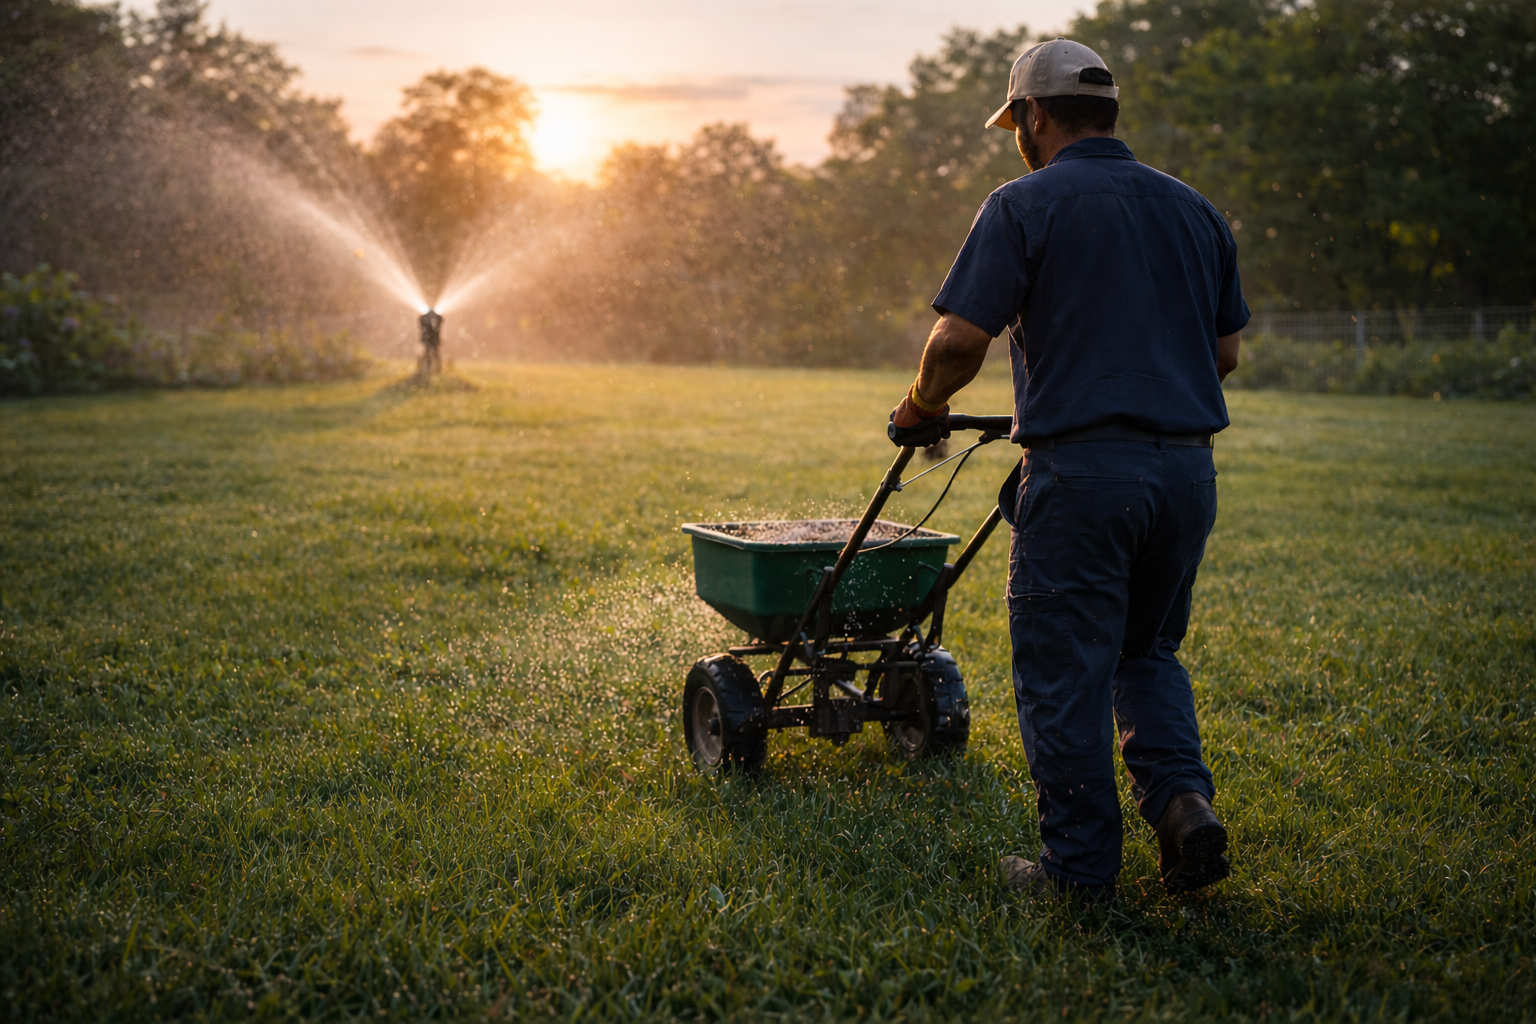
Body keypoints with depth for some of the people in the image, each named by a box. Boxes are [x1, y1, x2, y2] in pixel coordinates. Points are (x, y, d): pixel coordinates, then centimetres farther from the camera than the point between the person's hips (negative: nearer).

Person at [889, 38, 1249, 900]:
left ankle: (1080, 867, 11)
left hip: (1080, 470, -6)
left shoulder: (1025, 206, -5)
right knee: (1148, 653, 22)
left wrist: (922, 409, 6)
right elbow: (1227, 351, 17)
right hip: (1187, 467, 6)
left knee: (1065, 674, 4)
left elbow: (960, 341, -12)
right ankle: (1184, 801, 4)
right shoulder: (1195, 210, 13)